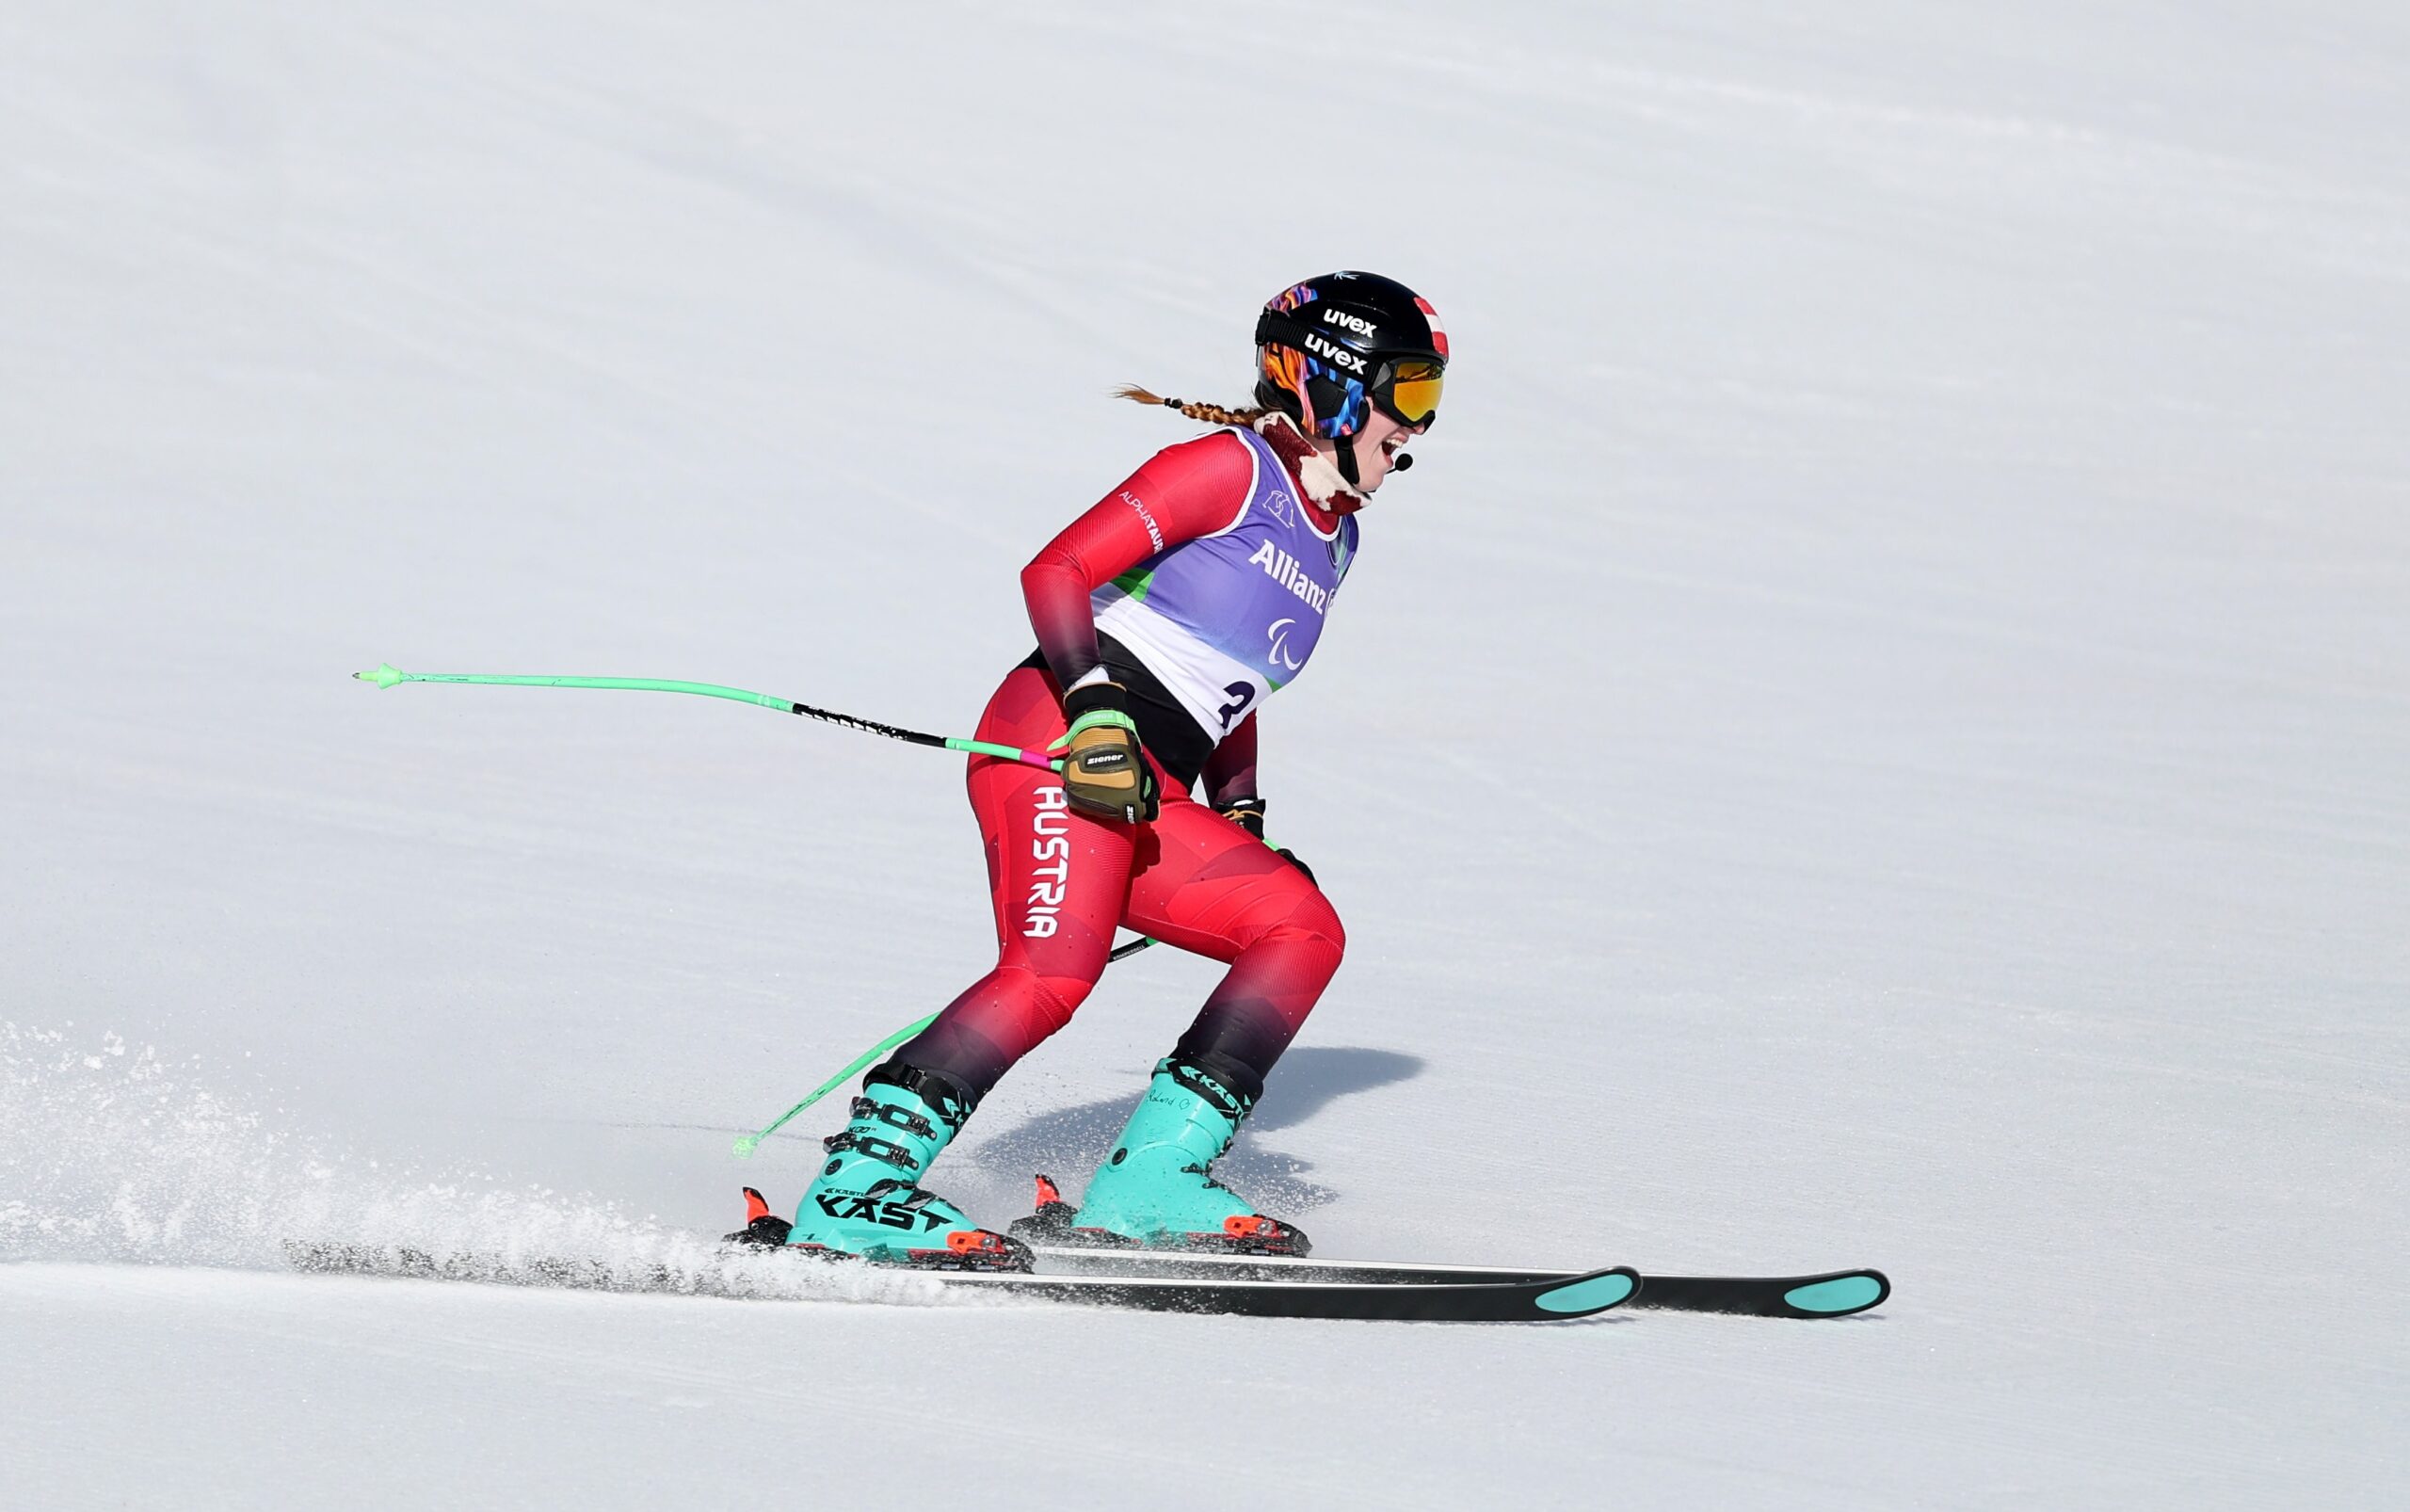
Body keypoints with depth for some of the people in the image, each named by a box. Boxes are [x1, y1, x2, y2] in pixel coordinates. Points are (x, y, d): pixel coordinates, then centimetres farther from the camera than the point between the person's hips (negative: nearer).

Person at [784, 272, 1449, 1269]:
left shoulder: (1333, 537, 24)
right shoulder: (1235, 468, -3)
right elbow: (1055, 572, -11)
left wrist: (1244, 834, 24)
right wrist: (1096, 712, -23)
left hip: (1149, 803, 9)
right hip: (1057, 742, -9)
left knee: (1303, 930, -3)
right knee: (1053, 973, -27)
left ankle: (1149, 1183, -8)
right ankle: (858, 1188, -27)